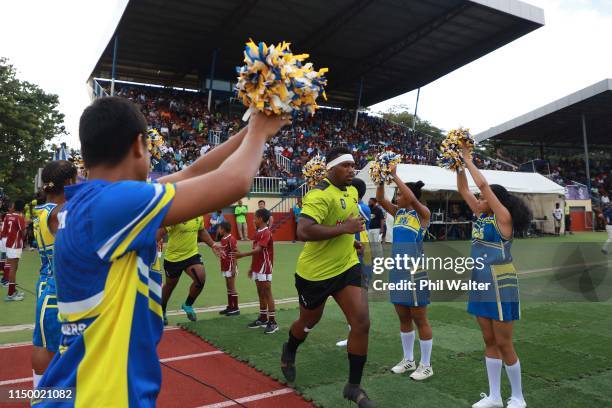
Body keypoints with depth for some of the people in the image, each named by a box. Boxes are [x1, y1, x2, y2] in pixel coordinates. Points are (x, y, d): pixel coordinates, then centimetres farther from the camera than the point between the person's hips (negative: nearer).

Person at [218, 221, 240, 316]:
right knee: (228, 287, 14)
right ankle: (230, 307, 23)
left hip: (230, 267, -9)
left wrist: (234, 268, -20)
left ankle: (235, 308, 6)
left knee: (232, 288, -2)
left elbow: (235, 254, -18)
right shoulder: (223, 239, 10)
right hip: (225, 267, 9)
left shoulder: (231, 239, -17)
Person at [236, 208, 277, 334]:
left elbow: (258, 249, -28)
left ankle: (273, 322, 0)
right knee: (260, 293, 15)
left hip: (265, 267, -9)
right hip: (257, 268, 9)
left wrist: (242, 254, -39)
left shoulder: (266, 233, -16)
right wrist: (252, 267, 20)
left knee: (267, 294, -5)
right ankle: (263, 318, 25)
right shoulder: (258, 232, 12)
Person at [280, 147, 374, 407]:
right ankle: (289, 352, 53)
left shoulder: (352, 191, 4)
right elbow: (303, 232, -38)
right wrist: (344, 228, -32)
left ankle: (354, 386, 13)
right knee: (309, 322, 17)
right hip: (315, 272, -6)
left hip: (347, 267, 6)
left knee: (362, 323, -6)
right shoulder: (320, 195, -24)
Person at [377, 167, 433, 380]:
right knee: (403, 317, 15)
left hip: (414, 269, -7)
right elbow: (380, 199, 3)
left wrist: (395, 176, -23)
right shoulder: (398, 212, 10)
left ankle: (426, 365, 17)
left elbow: (412, 199, -27)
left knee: (419, 318, 3)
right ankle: (408, 360, 30)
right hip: (397, 268, 7)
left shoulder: (423, 213, -9)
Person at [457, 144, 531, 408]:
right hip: (481, 286, 8)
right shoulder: (482, 216, 8)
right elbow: (463, 190, 9)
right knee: (489, 342, 13)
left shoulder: (503, 217, -11)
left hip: (500, 287, -8)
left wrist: (468, 159, -10)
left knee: (504, 345, 1)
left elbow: (483, 184, -18)